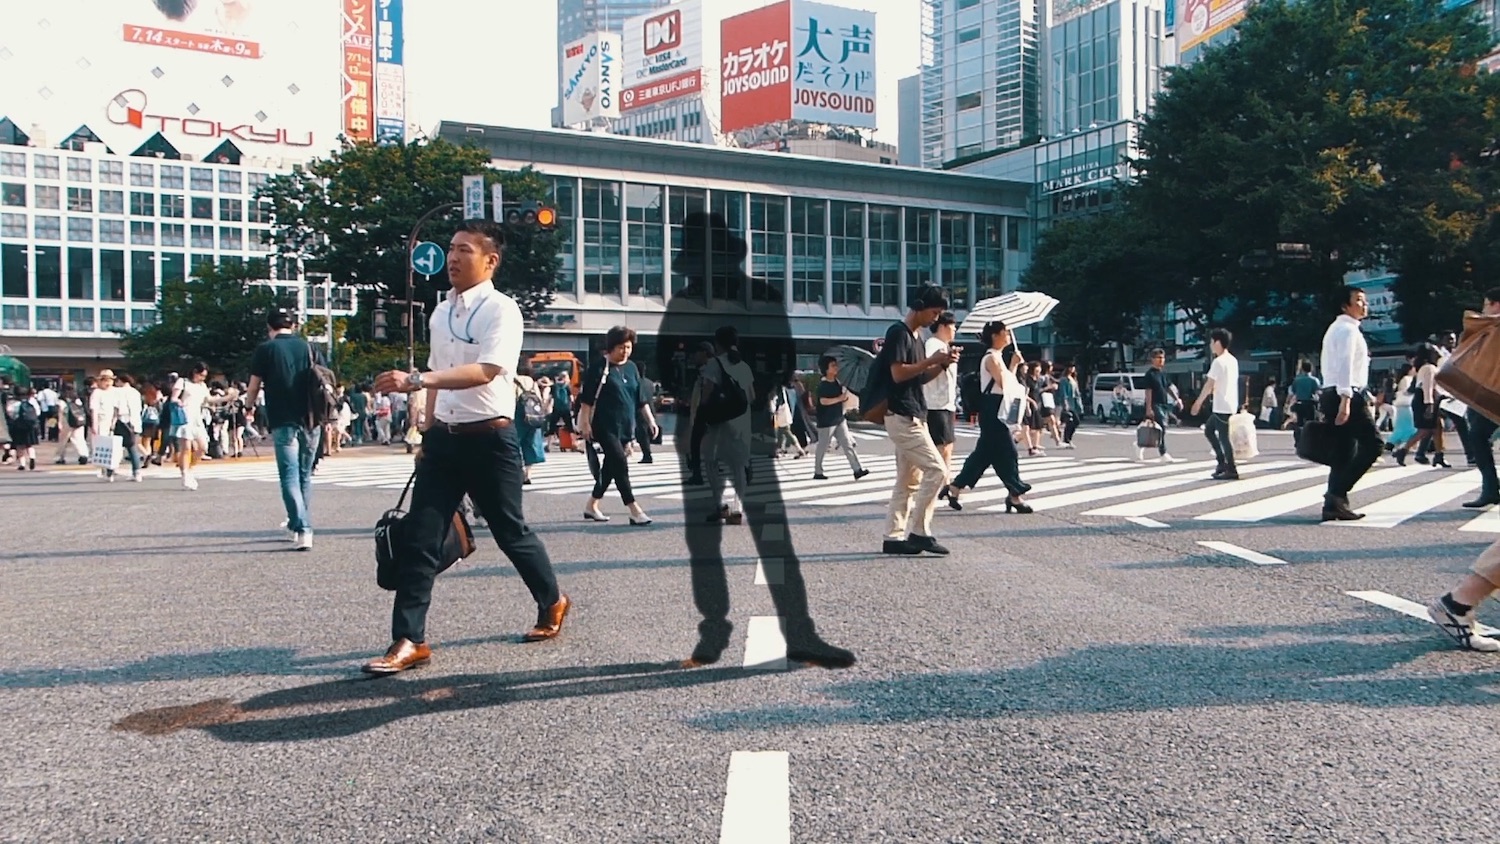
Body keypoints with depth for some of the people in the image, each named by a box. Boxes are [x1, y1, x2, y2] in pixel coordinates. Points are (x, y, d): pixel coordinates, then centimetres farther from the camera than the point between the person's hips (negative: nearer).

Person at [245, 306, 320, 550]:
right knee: (305, 475, 16)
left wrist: (249, 407, 21)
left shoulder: (265, 350, -1)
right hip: (310, 420, 4)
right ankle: (297, 522, 27)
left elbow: (254, 387, 2)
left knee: (290, 476, -3)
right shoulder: (308, 347, 9)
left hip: (283, 422, -4)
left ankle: (303, 530, -14)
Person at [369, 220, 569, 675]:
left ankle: (552, 603, 35)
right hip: (444, 437, 6)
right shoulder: (440, 312, 11)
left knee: (511, 532, 10)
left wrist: (416, 379, -36)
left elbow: (485, 372, -28)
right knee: (419, 538, -1)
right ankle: (409, 641, 5)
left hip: (489, 438, -6)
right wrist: (428, 433, 18)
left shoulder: (502, 311, -12)